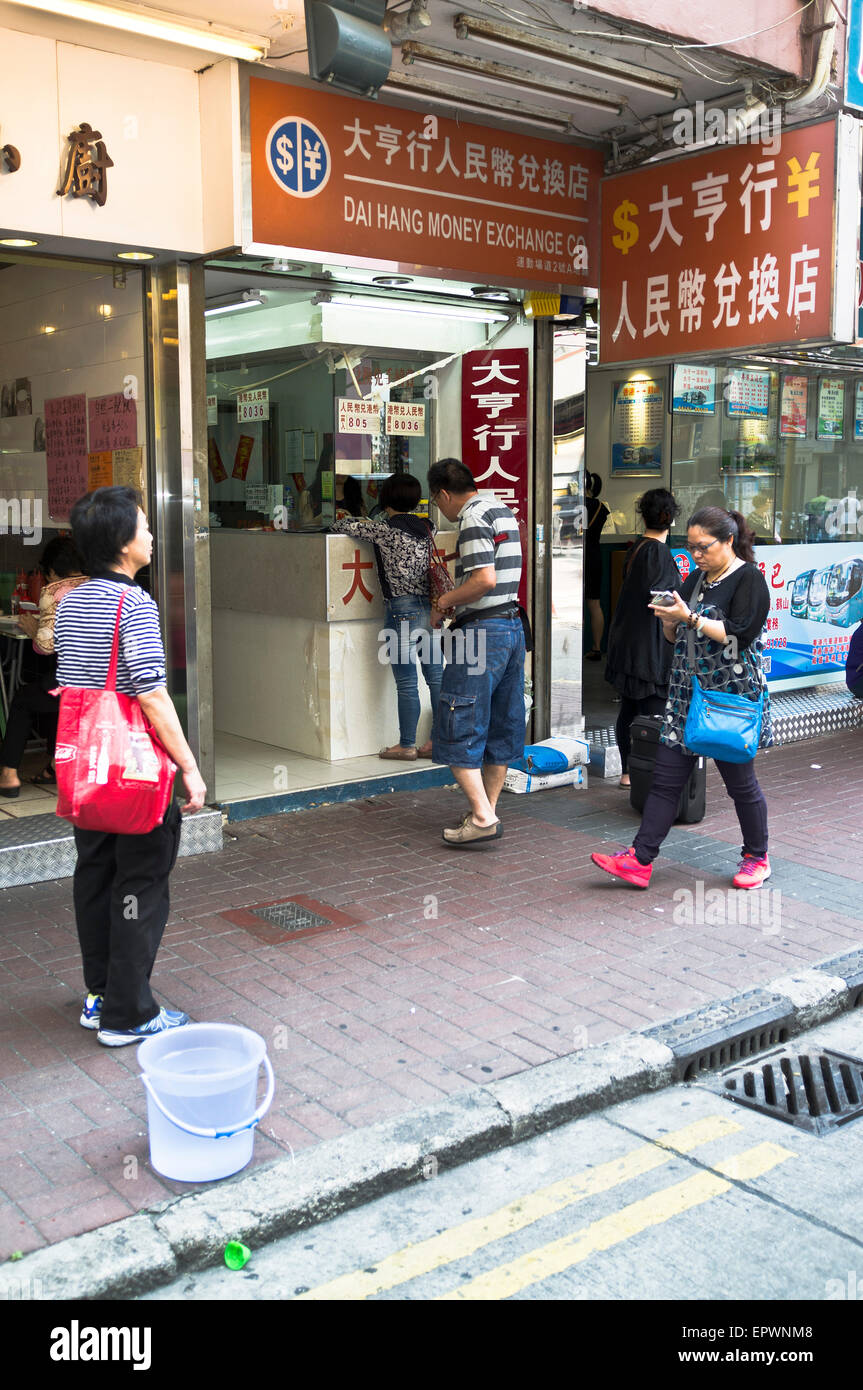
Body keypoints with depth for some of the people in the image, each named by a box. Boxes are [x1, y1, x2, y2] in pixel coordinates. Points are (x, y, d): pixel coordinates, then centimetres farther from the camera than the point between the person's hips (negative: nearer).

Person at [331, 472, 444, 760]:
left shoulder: (383, 530, -8)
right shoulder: (426, 528, 9)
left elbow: (340, 526, 0)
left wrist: (355, 522, 22)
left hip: (403, 610, -6)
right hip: (431, 608, 6)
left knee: (407, 683, 0)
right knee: (436, 677, 8)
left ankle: (407, 745, 8)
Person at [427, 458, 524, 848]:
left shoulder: (474, 518, -12)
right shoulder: (503, 511, 17)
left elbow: (485, 580, -23)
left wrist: (447, 600, -8)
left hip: (482, 629, -10)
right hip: (513, 625, 10)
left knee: (459, 727, -5)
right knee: (500, 727, 12)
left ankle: (483, 818, -9)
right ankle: (487, 810, 20)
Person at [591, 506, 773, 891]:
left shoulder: (749, 580, -8)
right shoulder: (695, 579, 15)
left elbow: (740, 635, -19)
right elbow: (676, 638, 19)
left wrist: (690, 618, -20)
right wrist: (670, 620, -3)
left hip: (731, 697, -7)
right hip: (687, 696, 7)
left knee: (740, 781, 5)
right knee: (665, 779, 2)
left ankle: (757, 858, 24)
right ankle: (640, 860, 3)